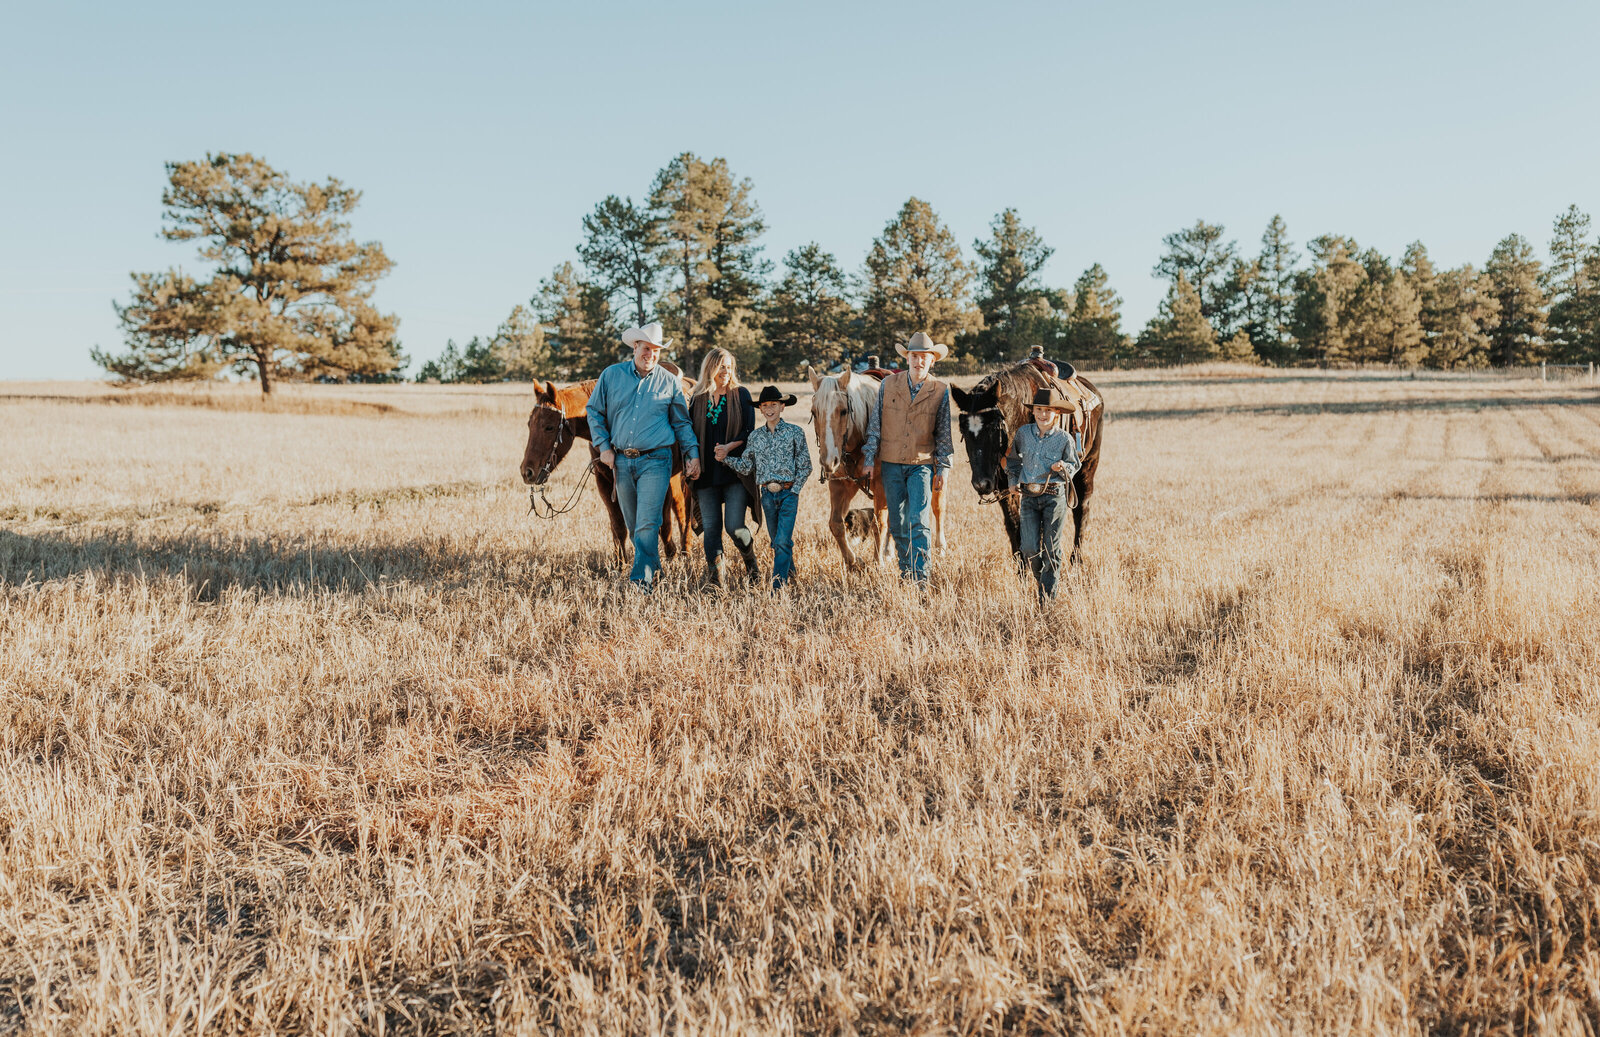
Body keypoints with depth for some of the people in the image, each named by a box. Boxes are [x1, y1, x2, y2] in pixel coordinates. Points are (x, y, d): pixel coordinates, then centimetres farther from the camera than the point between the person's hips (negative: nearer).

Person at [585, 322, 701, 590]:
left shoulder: (669, 382, 3)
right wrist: (603, 445, 2)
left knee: (647, 524, -12)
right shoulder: (611, 375, 5)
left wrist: (692, 454, 1)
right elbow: (595, 412, 12)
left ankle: (641, 579, -11)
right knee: (633, 524, 13)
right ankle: (653, 564, 33)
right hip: (621, 461, 3)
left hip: (655, 460, -3)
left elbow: (682, 423, 10)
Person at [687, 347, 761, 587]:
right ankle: (713, 578, 5)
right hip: (707, 472, 2)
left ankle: (751, 562, 19)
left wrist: (729, 447, -18)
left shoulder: (741, 395, 4)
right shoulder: (696, 398, 10)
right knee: (711, 527, 0)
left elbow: (749, 431, -1)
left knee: (734, 526, -9)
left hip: (736, 470, -2)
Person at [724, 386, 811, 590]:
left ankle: (778, 585, -8)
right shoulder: (755, 436, 8)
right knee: (776, 541, 13)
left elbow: (805, 466, -1)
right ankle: (790, 571, 34)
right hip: (767, 495, 4)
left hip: (788, 493, -4)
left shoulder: (795, 432, -2)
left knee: (782, 541, -10)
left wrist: (793, 491, -8)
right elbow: (746, 467, 6)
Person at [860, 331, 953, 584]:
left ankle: (921, 576, -8)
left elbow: (943, 433, 5)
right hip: (891, 464, 2)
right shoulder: (888, 384, 1)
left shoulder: (941, 391, -1)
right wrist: (869, 459, 2)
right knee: (897, 524, 9)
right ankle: (906, 569, 25)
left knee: (918, 521, -11)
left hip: (922, 464, -2)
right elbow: (875, 424, 5)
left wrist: (943, 468, 2)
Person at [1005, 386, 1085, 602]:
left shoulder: (1065, 438, -3)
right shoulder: (1023, 433, 4)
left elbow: (1075, 465, 6)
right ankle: (1041, 582, 24)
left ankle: (1048, 597, 10)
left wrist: (1063, 468, -15)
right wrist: (1014, 480, 10)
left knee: (1051, 549, 1)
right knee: (1030, 549, -3)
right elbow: (1012, 458, 20)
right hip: (1028, 496, 2)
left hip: (1055, 496, -2)